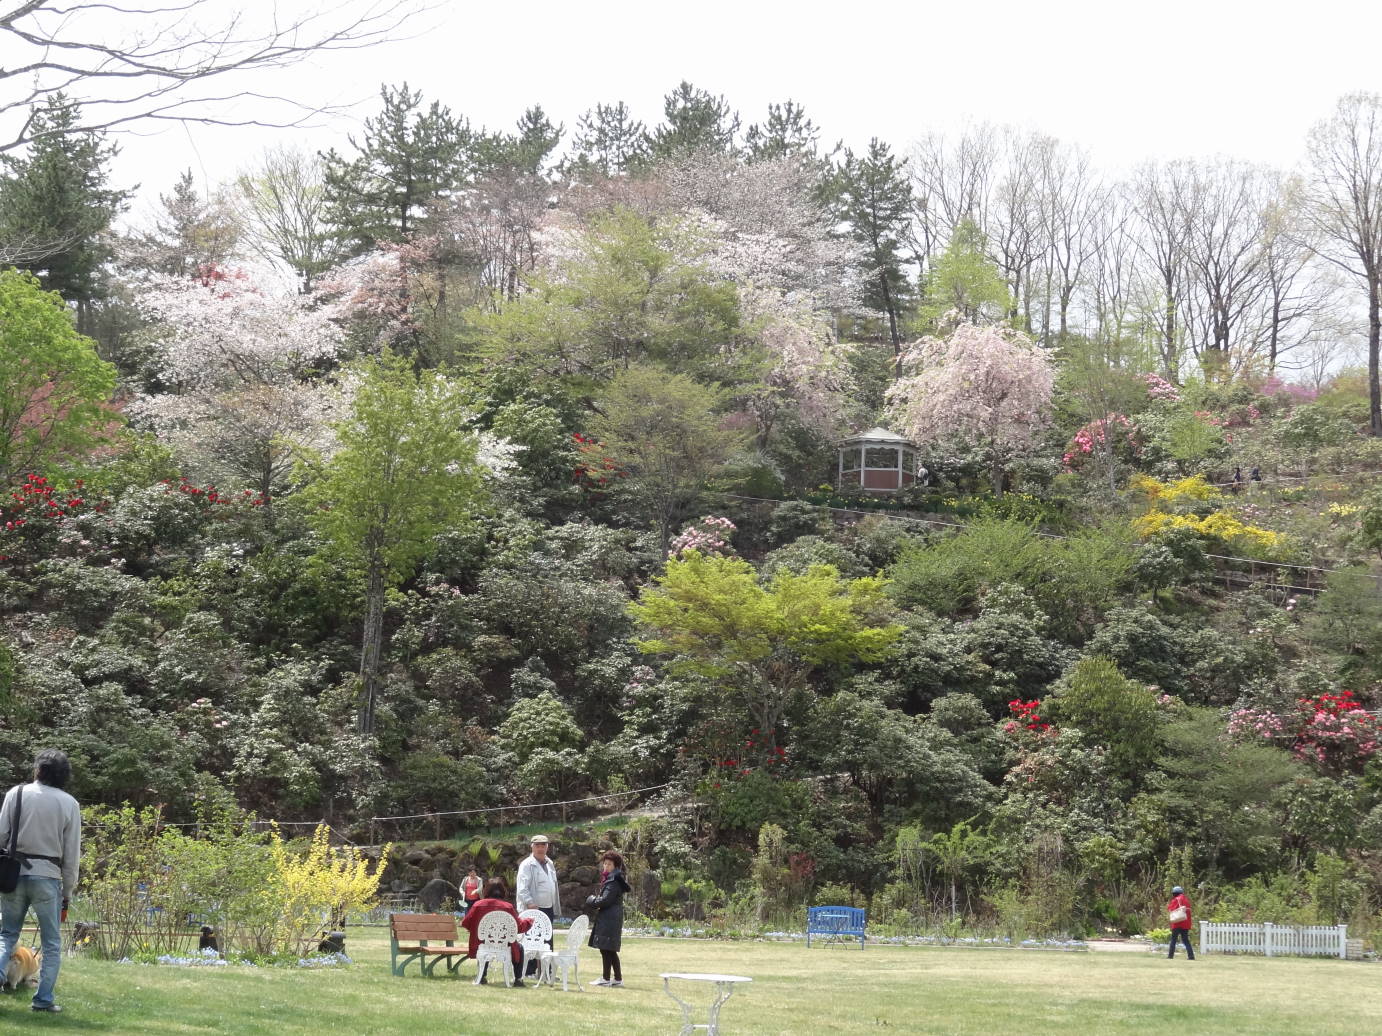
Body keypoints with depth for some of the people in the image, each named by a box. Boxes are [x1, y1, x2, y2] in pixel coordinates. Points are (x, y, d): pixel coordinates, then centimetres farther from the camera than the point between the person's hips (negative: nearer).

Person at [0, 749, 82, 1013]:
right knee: (51, 944, 9)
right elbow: (72, 854, 1)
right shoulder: (69, 804, 0)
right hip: (48, 877, -1)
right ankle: (43, 999, 6)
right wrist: (68, 892, 8)